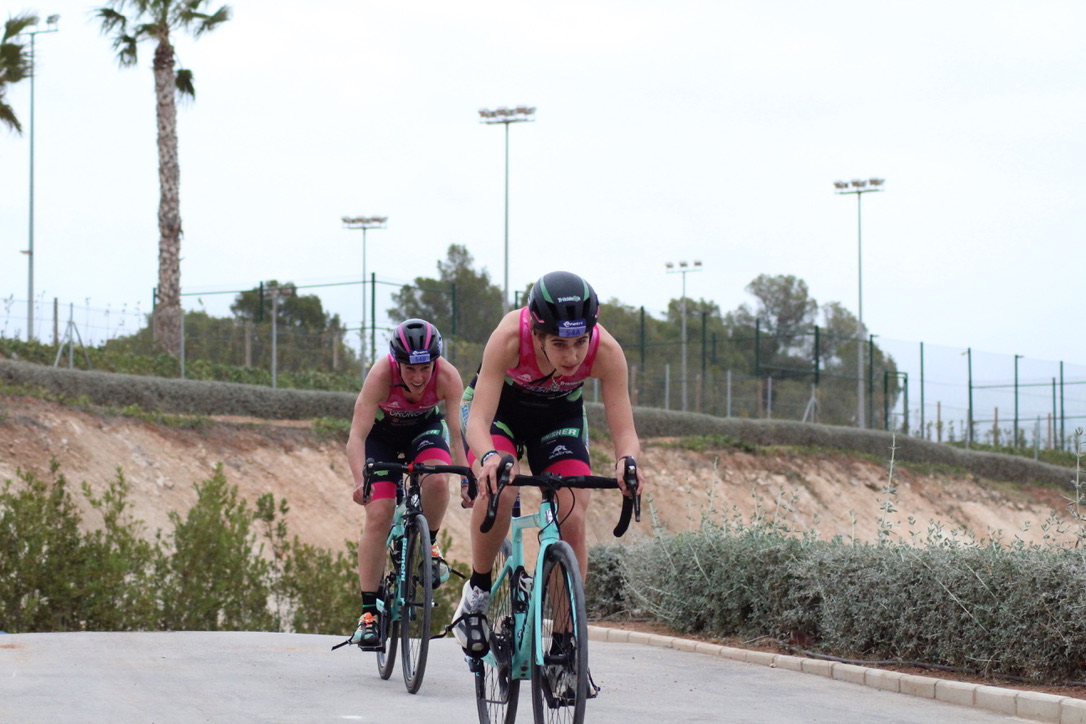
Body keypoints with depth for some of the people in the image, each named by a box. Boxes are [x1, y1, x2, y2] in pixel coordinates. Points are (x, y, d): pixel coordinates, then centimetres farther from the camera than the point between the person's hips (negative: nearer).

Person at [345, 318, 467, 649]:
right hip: (382, 433, -1)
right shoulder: (381, 374, -35)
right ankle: (369, 612, -10)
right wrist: (360, 481, -53)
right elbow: (357, 436, -38)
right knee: (378, 514, -15)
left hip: (425, 429, 1)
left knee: (437, 479, -31)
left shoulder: (447, 377, -31)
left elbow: (458, 433, -31)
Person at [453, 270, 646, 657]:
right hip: (498, 407, -2)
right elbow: (478, 420, -40)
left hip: (560, 416, 2)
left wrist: (626, 461, -54)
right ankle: (477, 591, -8)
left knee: (573, 519, -15)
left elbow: (624, 431, -31)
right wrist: (489, 457, -62)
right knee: (498, 488, -31)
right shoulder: (510, 337, -39)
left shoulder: (606, 351, -33)